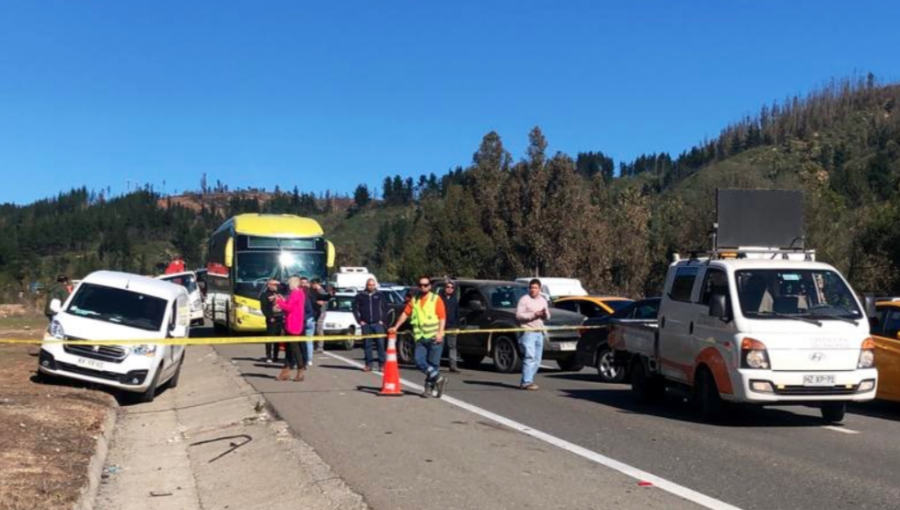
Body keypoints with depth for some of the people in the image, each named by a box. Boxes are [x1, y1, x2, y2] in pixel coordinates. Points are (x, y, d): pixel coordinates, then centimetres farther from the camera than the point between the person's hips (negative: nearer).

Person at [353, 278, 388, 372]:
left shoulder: (380, 295, 7)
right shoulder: (360, 296, 6)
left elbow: (385, 308, 8)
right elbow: (355, 308, 8)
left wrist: (382, 320, 0)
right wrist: (359, 320, 0)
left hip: (377, 323, -1)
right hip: (366, 324, 1)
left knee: (381, 343, -6)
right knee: (367, 344, 3)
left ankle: (382, 364, -2)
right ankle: (368, 365, 10)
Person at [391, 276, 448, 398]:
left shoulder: (436, 299, 2)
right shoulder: (414, 301, 15)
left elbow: (442, 317, -4)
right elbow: (405, 313, 14)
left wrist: (440, 332, -15)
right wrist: (396, 327, 6)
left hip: (434, 337, -4)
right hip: (420, 338, 4)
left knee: (433, 363, -2)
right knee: (419, 361, -8)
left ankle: (430, 387, 9)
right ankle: (439, 379, 1)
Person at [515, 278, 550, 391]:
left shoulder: (543, 300, 17)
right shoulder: (524, 299, -4)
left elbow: (548, 316, 21)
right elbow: (518, 315, -12)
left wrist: (545, 314, -3)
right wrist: (533, 315, -17)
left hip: (539, 332, 7)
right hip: (528, 332, -7)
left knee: (537, 359, 7)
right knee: (529, 357, -16)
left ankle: (527, 381, 14)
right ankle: (526, 382, -17)